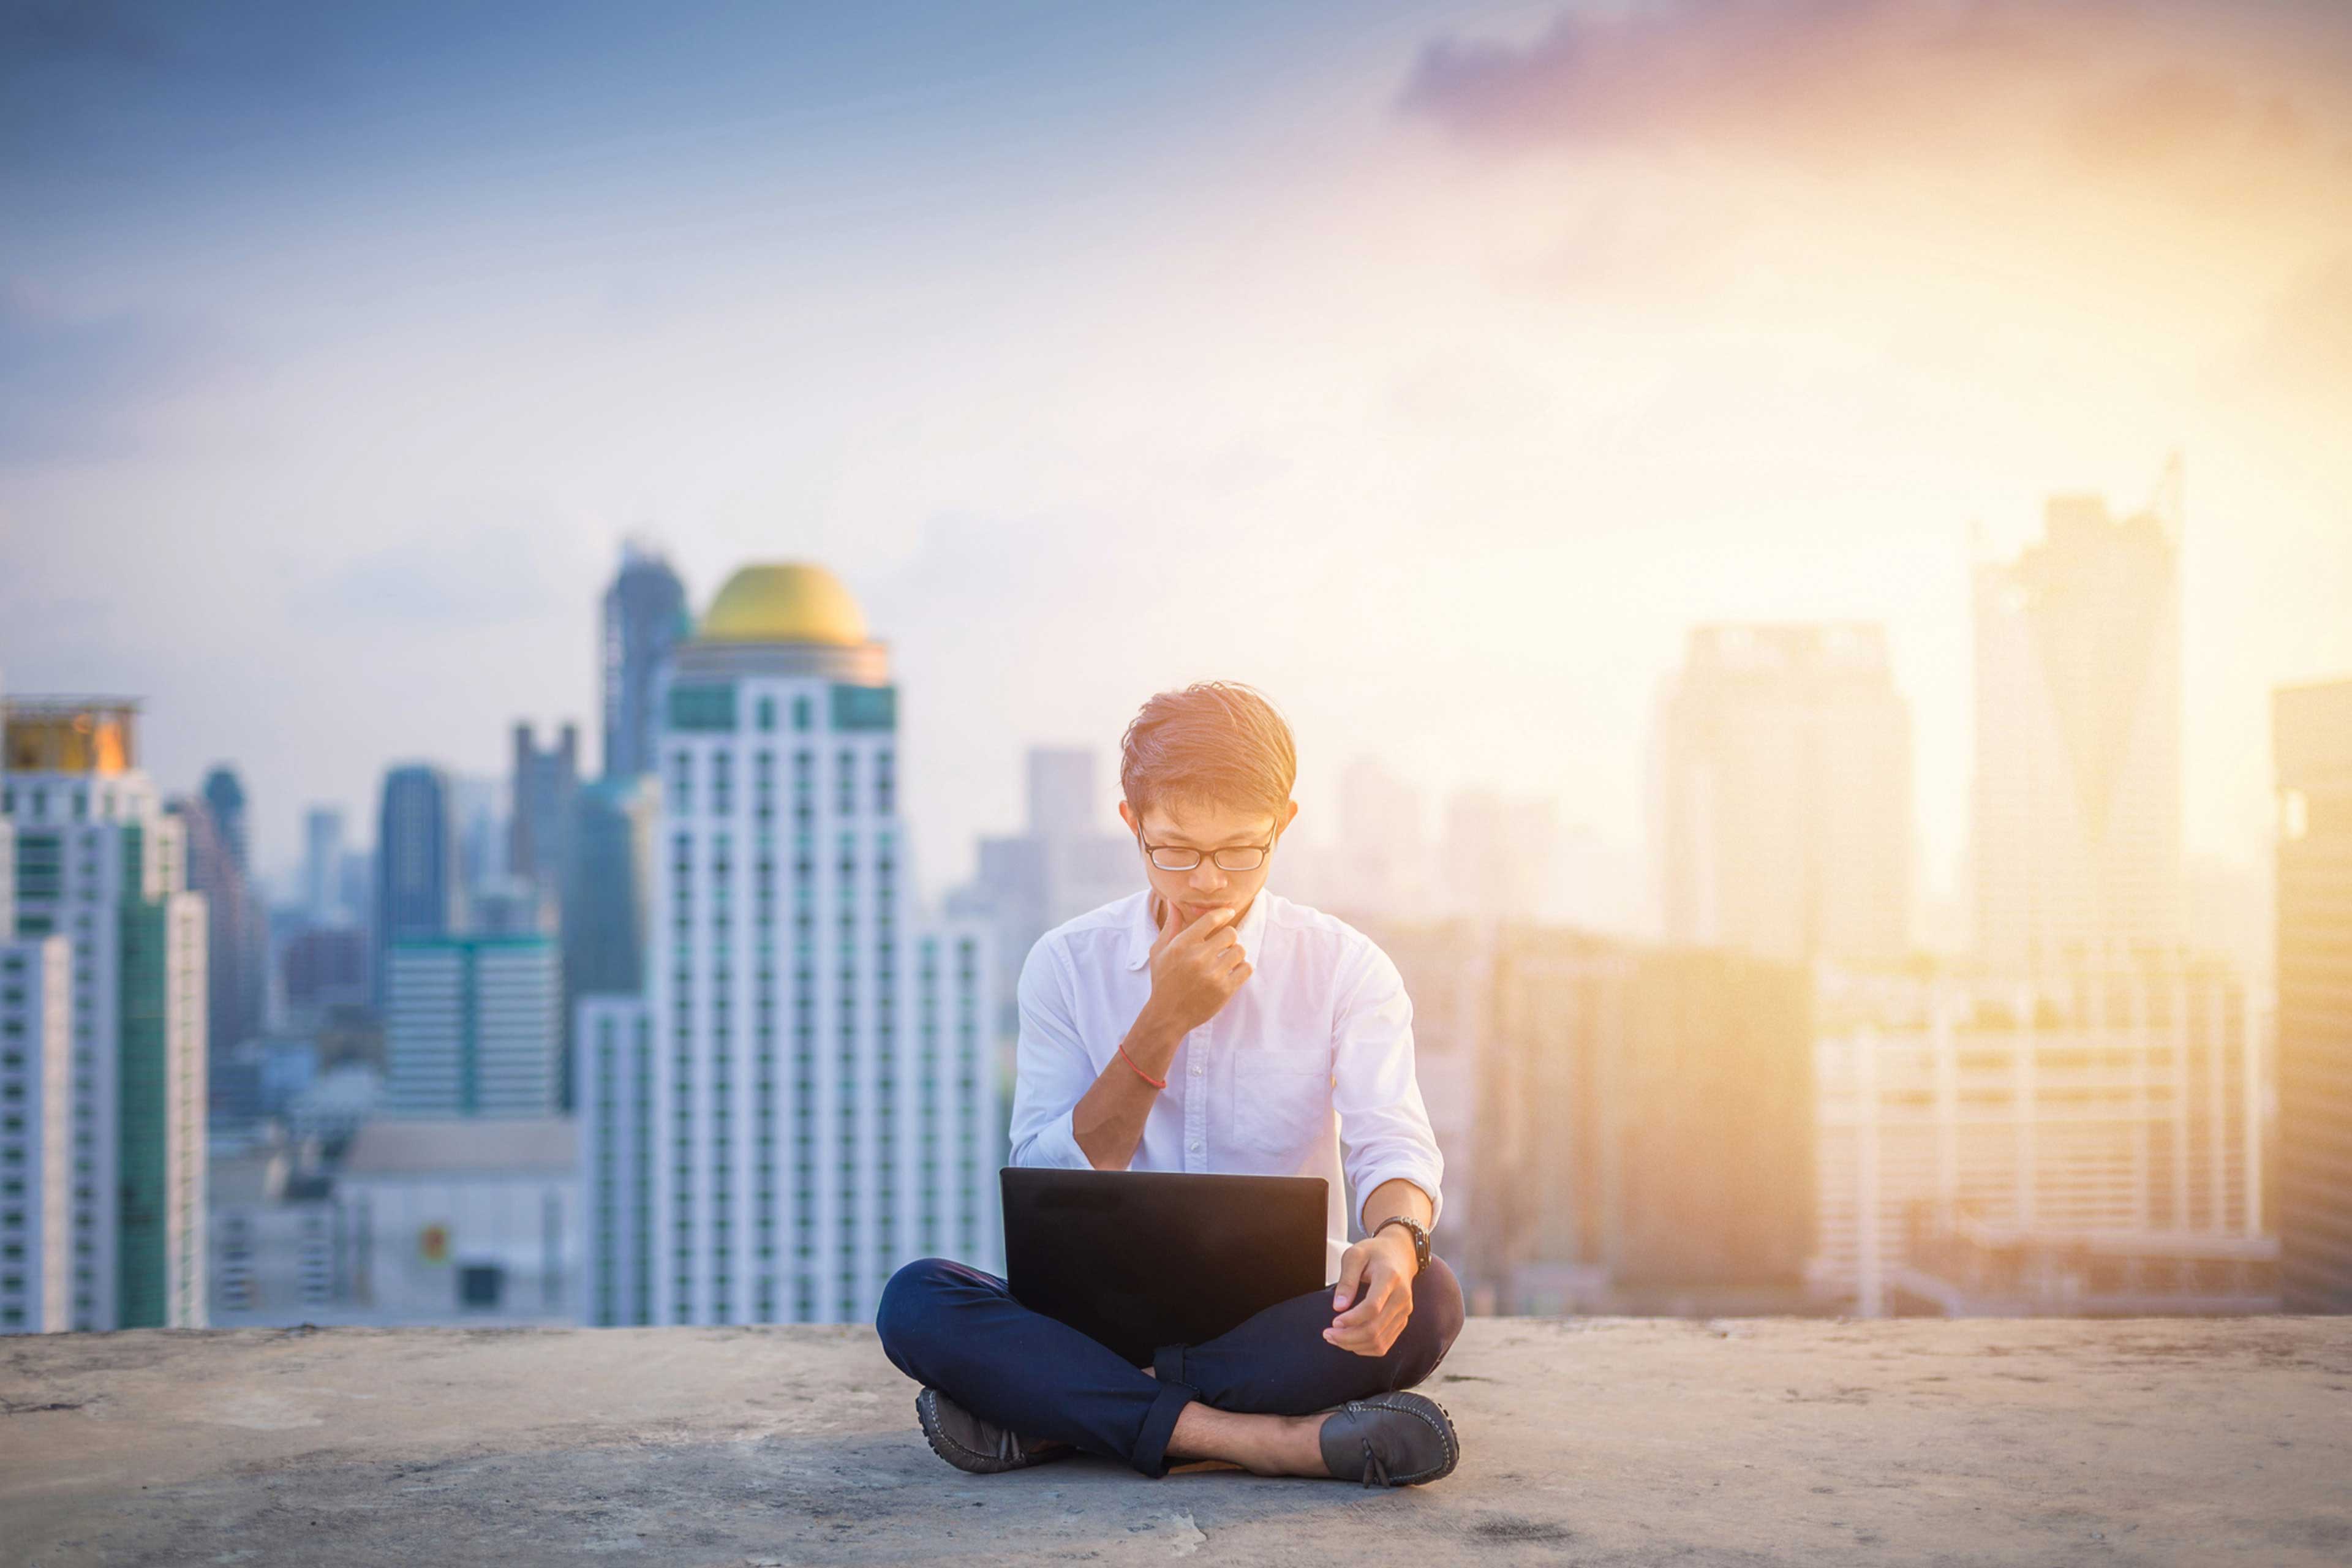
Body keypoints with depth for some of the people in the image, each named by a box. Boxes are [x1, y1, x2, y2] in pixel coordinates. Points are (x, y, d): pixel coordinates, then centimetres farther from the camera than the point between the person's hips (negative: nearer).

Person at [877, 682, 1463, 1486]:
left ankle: (1061, 1415, -26)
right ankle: (1262, 1439, -35)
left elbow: (1393, 1146, -12)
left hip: (1281, 1320, 0)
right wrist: (1163, 1023, -14)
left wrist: (1396, 1236, -36)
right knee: (915, 1302, -26)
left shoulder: (1345, 967, 1)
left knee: (1427, 1299, -32)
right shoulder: (1067, 964, 2)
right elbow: (1048, 1186, -3)